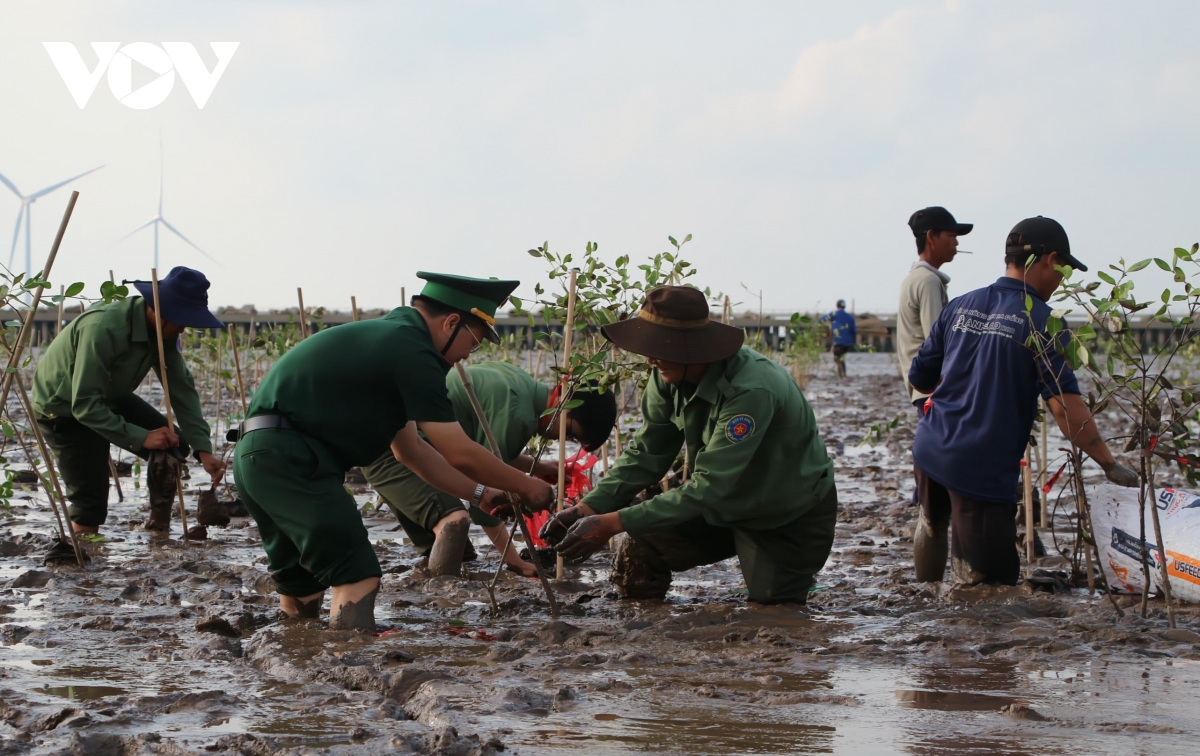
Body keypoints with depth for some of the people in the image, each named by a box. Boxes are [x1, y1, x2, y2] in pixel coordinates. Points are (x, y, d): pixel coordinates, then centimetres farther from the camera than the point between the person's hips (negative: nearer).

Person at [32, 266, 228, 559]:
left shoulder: (162, 330, -12)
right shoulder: (103, 329, -37)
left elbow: (181, 388, -12)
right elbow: (85, 405, -35)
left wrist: (203, 448, -21)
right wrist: (141, 438, -38)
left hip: (109, 398, 8)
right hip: (64, 409, -8)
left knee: (173, 444, -5)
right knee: (89, 503, -13)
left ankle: (159, 527, 10)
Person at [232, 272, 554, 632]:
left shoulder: (390, 339, 21)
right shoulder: (413, 352, -10)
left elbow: (409, 449, 26)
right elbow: (460, 454, -9)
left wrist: (480, 494, 25)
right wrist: (524, 486, 5)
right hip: (292, 461, -11)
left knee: (301, 590, 21)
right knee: (358, 580, -12)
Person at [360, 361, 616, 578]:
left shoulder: (519, 382, 6)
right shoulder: (516, 413, -24)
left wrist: (536, 467, 14)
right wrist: (515, 562, -12)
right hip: (393, 450, -11)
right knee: (454, 521, -30)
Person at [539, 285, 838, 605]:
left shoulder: (751, 391, -37)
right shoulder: (669, 375, -14)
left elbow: (708, 488, -36)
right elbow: (645, 453, -7)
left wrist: (612, 524, -38)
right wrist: (588, 508, -23)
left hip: (791, 517, -6)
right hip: (726, 506, 6)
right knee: (634, 558, -10)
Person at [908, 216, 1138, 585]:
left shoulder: (960, 306, 8)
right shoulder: (1040, 321, -10)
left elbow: (919, 380, 15)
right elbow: (1066, 407, -18)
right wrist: (1110, 465, -11)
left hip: (930, 452, 7)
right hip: (982, 471, -7)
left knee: (933, 524, 35)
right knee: (994, 584, -2)